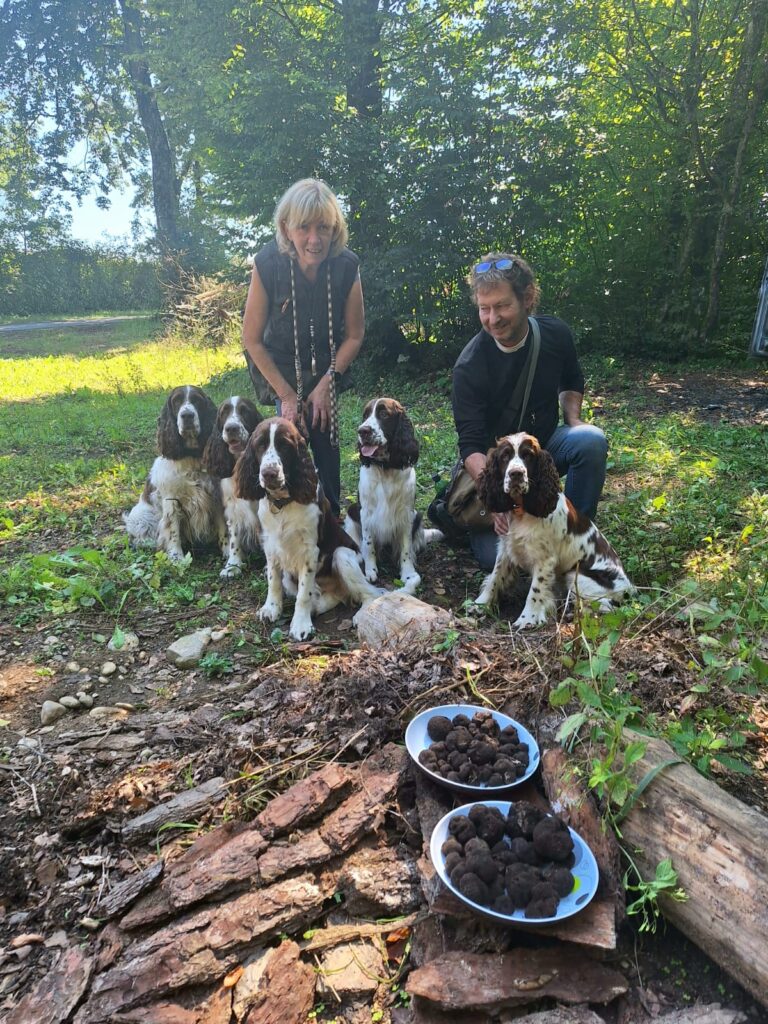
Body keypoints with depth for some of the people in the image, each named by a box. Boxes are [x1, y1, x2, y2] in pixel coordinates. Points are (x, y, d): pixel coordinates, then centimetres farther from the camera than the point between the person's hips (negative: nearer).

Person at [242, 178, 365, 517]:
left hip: (326, 367, 1)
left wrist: (326, 384, -14)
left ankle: (331, 516, 17)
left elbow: (354, 335, -8)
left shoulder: (347, 266, -21)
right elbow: (252, 339, -16)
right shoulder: (267, 264, -25)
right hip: (280, 366, -1)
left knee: (325, 434, -4)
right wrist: (287, 395, -16)